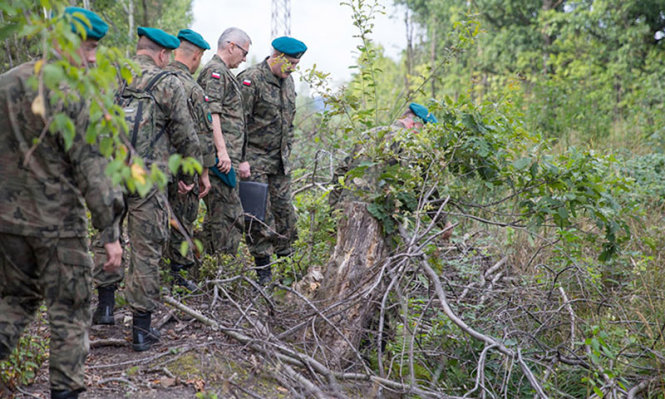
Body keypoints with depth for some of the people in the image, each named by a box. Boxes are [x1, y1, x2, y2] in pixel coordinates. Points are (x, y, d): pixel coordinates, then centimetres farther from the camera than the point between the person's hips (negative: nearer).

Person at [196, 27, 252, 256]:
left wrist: (241, 159, 27)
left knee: (217, 216, 14)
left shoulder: (225, 74, 24)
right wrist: (222, 151, -26)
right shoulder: (215, 72, -8)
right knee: (230, 218, -9)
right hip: (220, 159, -11)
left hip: (227, 158, 11)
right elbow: (211, 113, -20)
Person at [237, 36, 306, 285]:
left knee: (284, 207, 8)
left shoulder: (288, 81, 11)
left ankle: (286, 256, 19)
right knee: (259, 212, -4)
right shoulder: (250, 80, -15)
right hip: (255, 158, -7)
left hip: (280, 159, 7)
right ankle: (263, 268, 4)